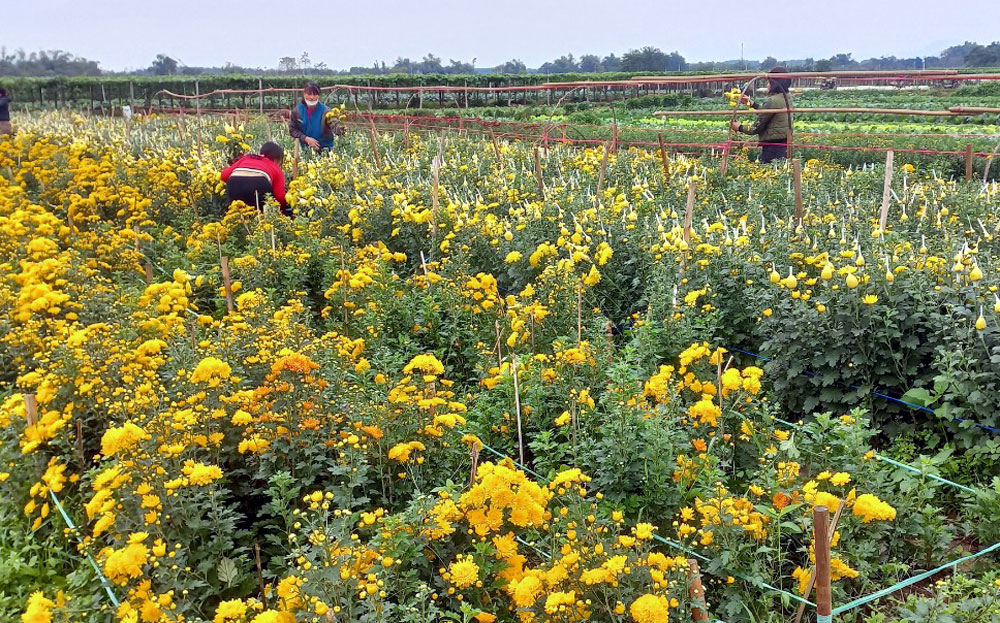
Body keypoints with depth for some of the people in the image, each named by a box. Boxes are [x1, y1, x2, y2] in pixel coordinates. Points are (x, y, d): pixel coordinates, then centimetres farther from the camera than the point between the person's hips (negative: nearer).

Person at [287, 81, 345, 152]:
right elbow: (292, 129, 1)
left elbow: (334, 124, -30)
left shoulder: (324, 111, -14)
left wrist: (340, 130, -55)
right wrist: (306, 138, -15)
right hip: (306, 149, 2)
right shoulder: (297, 111, -4)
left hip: (324, 149, -2)